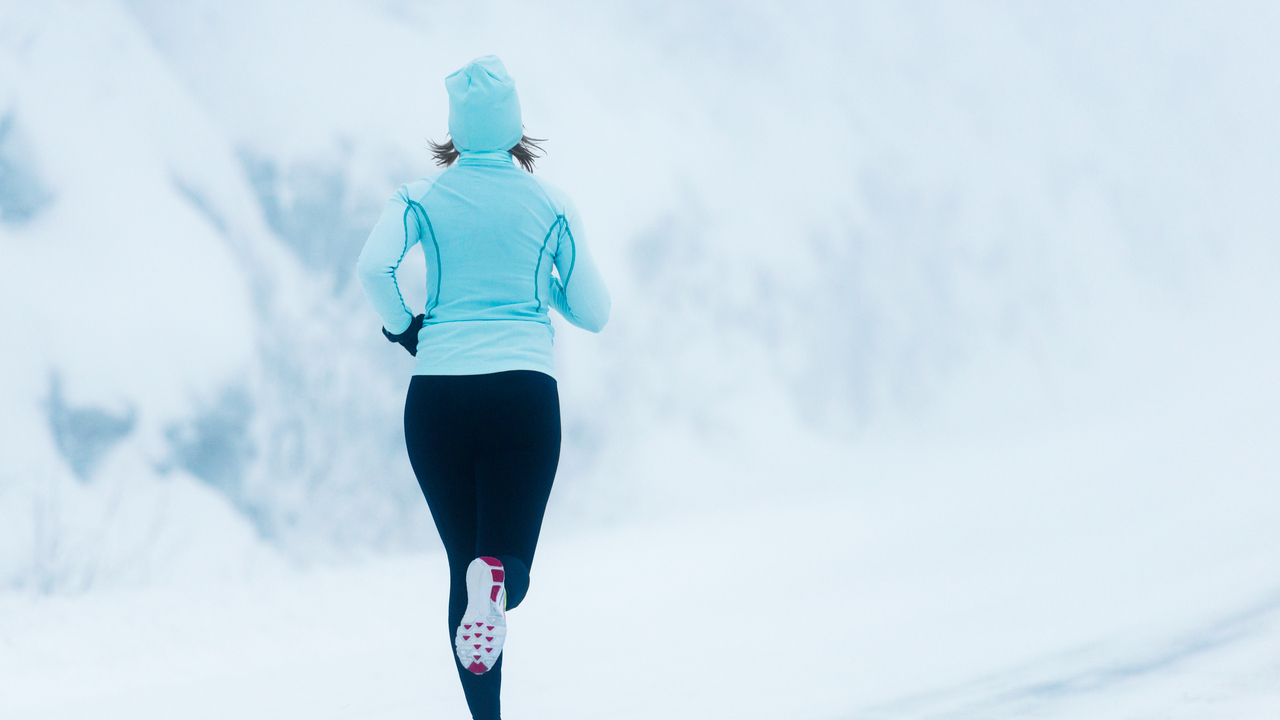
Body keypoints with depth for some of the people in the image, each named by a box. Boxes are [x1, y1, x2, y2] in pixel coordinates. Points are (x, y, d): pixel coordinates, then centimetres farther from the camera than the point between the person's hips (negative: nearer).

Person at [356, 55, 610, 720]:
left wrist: (402, 327, 2)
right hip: (525, 391, -1)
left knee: (463, 562, 11)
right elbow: (593, 312, 10)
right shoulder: (550, 204, 7)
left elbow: (373, 266, -15)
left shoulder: (424, 198, 4)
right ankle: (498, 577, -37)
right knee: (509, 562, 1)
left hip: (437, 395, 1)